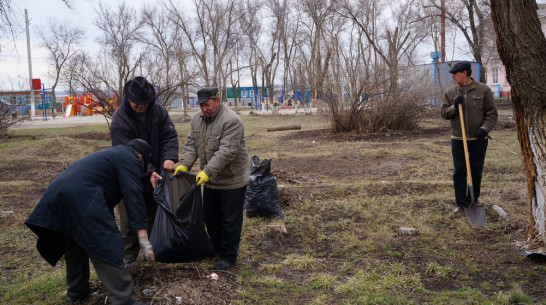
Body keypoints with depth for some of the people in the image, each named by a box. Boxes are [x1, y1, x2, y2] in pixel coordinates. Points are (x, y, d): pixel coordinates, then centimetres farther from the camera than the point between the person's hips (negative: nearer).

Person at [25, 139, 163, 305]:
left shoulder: (114, 153, 29)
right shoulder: (130, 159, 2)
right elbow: (133, 195, -9)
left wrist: (147, 177, 48)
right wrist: (143, 237, -14)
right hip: (80, 198, -10)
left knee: (75, 244, 24)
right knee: (106, 248, -10)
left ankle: (77, 291, 36)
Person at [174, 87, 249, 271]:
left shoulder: (231, 120, -23)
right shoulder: (197, 119, 3)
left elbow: (226, 152, -29)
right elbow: (191, 145, 2)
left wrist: (208, 171, -34)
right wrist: (184, 164, -15)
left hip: (232, 180, -8)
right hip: (210, 180, 8)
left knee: (230, 221, 3)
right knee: (210, 217, 19)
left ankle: (228, 256, 17)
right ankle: (217, 249, 37)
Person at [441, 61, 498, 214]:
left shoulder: (483, 90, -3)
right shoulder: (450, 92, 4)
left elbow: (492, 113, -2)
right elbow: (444, 113, 4)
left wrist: (484, 128, -16)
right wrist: (454, 106, -15)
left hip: (478, 139, -1)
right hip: (458, 139, 2)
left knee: (476, 171, 10)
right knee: (459, 172, 3)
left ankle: (474, 198, 28)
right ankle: (461, 203, 12)